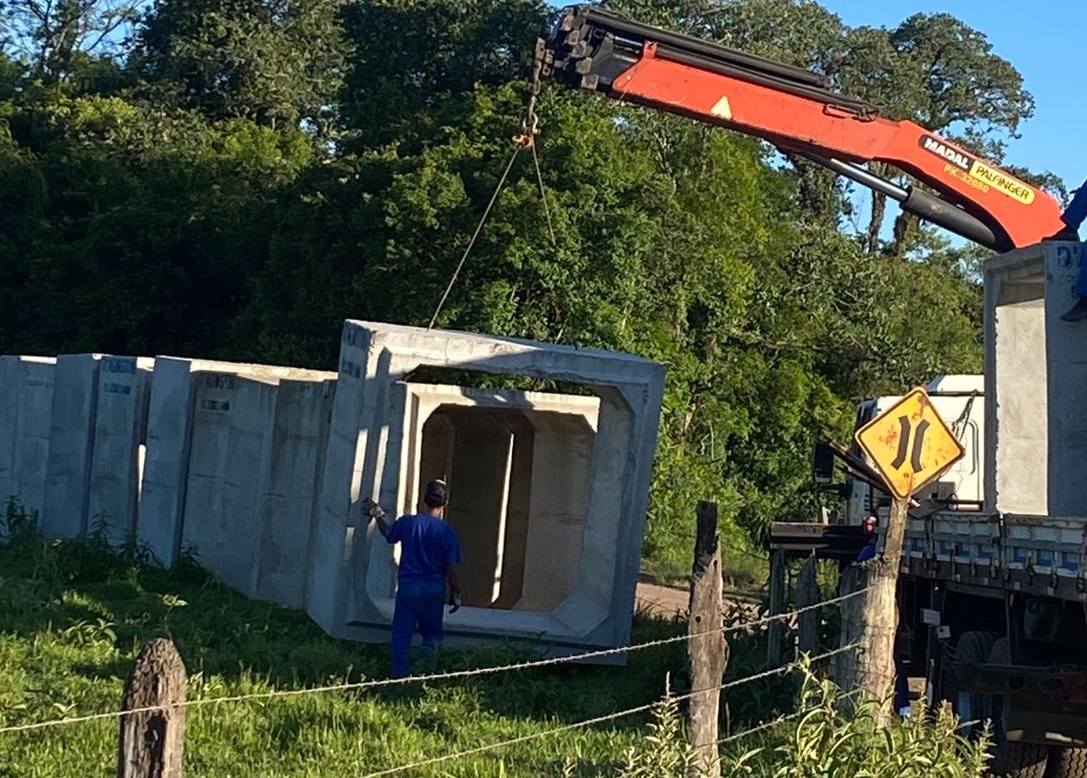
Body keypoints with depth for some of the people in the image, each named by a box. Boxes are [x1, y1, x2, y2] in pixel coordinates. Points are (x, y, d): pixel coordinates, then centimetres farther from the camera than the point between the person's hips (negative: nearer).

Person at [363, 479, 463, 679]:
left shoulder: (407, 522, -3)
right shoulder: (447, 532, -9)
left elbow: (388, 533, 19)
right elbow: (452, 568, -9)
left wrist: (378, 515, 37)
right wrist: (456, 594, 4)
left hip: (407, 586, 1)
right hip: (434, 589, -1)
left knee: (401, 636, 9)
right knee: (433, 632, 15)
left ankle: (399, 676, 3)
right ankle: (430, 648, -17)